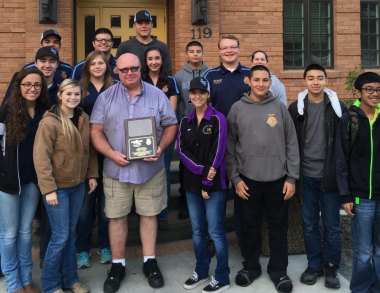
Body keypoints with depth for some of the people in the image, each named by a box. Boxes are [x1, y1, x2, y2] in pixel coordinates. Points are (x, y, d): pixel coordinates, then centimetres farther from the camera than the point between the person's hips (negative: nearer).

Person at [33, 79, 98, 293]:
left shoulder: (84, 118, 4)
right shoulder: (49, 122, -15)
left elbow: (90, 149, 13)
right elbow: (41, 157, -17)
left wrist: (92, 175, 8)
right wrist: (48, 189, -19)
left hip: (78, 186, 6)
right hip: (58, 187, -6)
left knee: (71, 233, 16)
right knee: (60, 236, -1)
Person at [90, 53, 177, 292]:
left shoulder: (157, 95, 3)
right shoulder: (106, 97, 2)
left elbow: (171, 125, 5)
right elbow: (96, 131, 0)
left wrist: (160, 148, -12)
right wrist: (112, 153, -15)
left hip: (151, 168, 0)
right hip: (116, 169, 0)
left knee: (149, 214, 10)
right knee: (117, 217, 7)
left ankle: (150, 262, 25)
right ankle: (118, 265, 23)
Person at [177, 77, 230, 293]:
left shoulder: (218, 119, -6)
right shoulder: (186, 121, 9)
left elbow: (217, 153, -10)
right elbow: (181, 150, 0)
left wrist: (207, 182, -12)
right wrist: (202, 170, -14)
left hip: (214, 184, -5)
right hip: (192, 182, 5)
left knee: (215, 231, 0)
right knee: (197, 230, 13)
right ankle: (201, 272, 29)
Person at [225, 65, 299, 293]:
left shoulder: (280, 107, 1)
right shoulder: (237, 108, 0)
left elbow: (292, 144, 1)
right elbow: (230, 146, 0)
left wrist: (292, 177, -3)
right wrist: (235, 178, -4)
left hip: (278, 179, 0)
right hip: (248, 179, 0)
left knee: (279, 227, 10)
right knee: (250, 226, 12)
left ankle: (279, 270, 26)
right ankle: (251, 266, 31)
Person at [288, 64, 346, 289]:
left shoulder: (338, 107, 0)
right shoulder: (296, 108, 2)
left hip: (330, 176, -1)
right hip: (306, 176, 1)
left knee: (332, 225, 8)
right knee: (309, 224, 11)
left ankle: (331, 267, 24)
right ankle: (314, 265, 26)